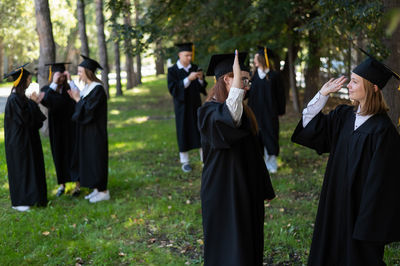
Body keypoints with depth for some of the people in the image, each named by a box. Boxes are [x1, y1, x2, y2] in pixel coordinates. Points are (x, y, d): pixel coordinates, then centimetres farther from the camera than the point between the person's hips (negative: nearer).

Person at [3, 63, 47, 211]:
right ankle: (18, 202, 5)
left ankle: (28, 196, 22)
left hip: (26, 138, 10)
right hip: (19, 140, -10)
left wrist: (34, 103, 5)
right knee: (20, 168, -3)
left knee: (29, 166, 13)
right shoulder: (14, 99, -20)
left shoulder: (19, 96, 10)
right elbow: (25, 118, -23)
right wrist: (32, 103, -13)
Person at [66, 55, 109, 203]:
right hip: (86, 132, 9)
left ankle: (103, 191, 5)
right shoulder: (87, 87, 10)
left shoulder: (98, 89, -17)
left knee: (96, 159, -3)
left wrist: (77, 99, -14)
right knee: (88, 158, 12)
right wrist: (75, 98, 5)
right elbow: (83, 105, 16)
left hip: (95, 132, -9)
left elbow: (89, 109, -22)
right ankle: (97, 189, 20)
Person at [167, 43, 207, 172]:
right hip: (182, 107, -3)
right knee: (184, 133, 3)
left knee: (201, 131, 3)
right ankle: (185, 161, 13)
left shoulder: (195, 68, 3)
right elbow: (173, 89, -16)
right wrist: (188, 79, -25)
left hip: (196, 105, 3)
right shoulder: (172, 71, -6)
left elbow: (202, 88, 4)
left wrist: (200, 79, -18)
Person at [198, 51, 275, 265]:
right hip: (224, 193, -8)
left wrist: (263, 189, 22)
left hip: (246, 191, 9)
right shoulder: (209, 111, -16)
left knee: (248, 244, 14)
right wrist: (238, 77, -42)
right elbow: (229, 119, -41)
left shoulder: (242, 110, 11)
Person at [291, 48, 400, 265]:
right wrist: (323, 94, -2)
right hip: (337, 201, 7)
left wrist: (368, 222, -18)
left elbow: (381, 180, -19)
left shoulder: (382, 130, -19)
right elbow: (310, 126, 9)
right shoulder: (343, 116, 2)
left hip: (361, 206, -7)